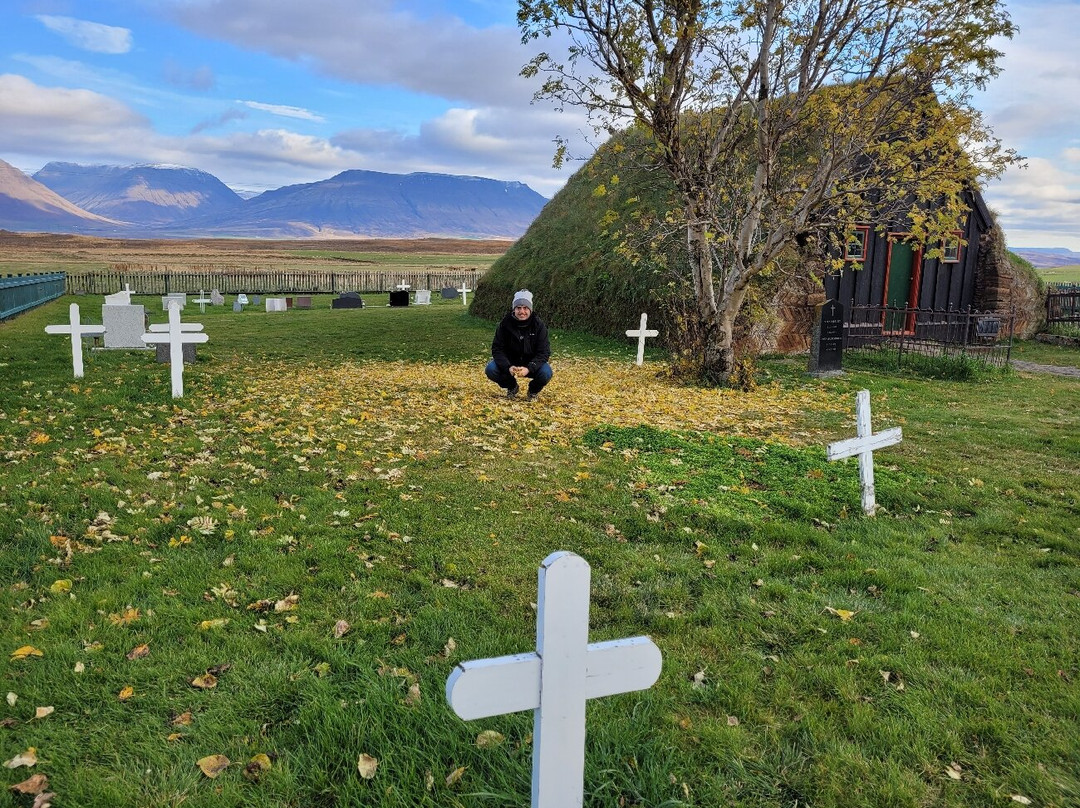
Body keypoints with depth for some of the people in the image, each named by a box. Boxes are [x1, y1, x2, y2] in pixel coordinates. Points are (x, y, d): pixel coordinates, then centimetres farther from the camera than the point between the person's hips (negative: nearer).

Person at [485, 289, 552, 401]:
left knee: (546, 373, -32)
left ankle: (533, 390, 5)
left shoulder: (538, 325, -15)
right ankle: (512, 387, 8)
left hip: (532, 365, -1)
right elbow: (497, 349, -12)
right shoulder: (505, 323, -12)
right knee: (490, 369, -24)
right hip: (510, 363, 1)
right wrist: (508, 367, -31)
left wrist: (529, 368, -35)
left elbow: (544, 352, -18)